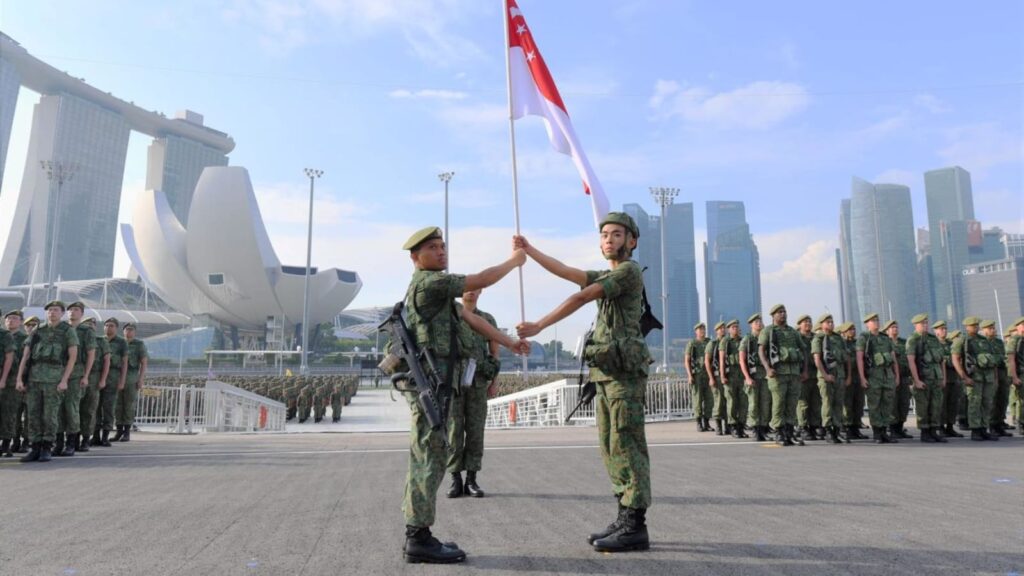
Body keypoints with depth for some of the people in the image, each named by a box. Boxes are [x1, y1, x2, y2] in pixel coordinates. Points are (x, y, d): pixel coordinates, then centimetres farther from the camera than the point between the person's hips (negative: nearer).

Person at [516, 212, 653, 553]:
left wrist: (539, 326, -14)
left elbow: (581, 298, -14)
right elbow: (564, 272, 19)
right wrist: (529, 250, 14)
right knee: (612, 447, 9)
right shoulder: (607, 276, 24)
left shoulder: (630, 270, -6)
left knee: (627, 445, -8)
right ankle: (626, 520, 15)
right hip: (607, 372, 10)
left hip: (625, 371, -10)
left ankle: (635, 528, -3)